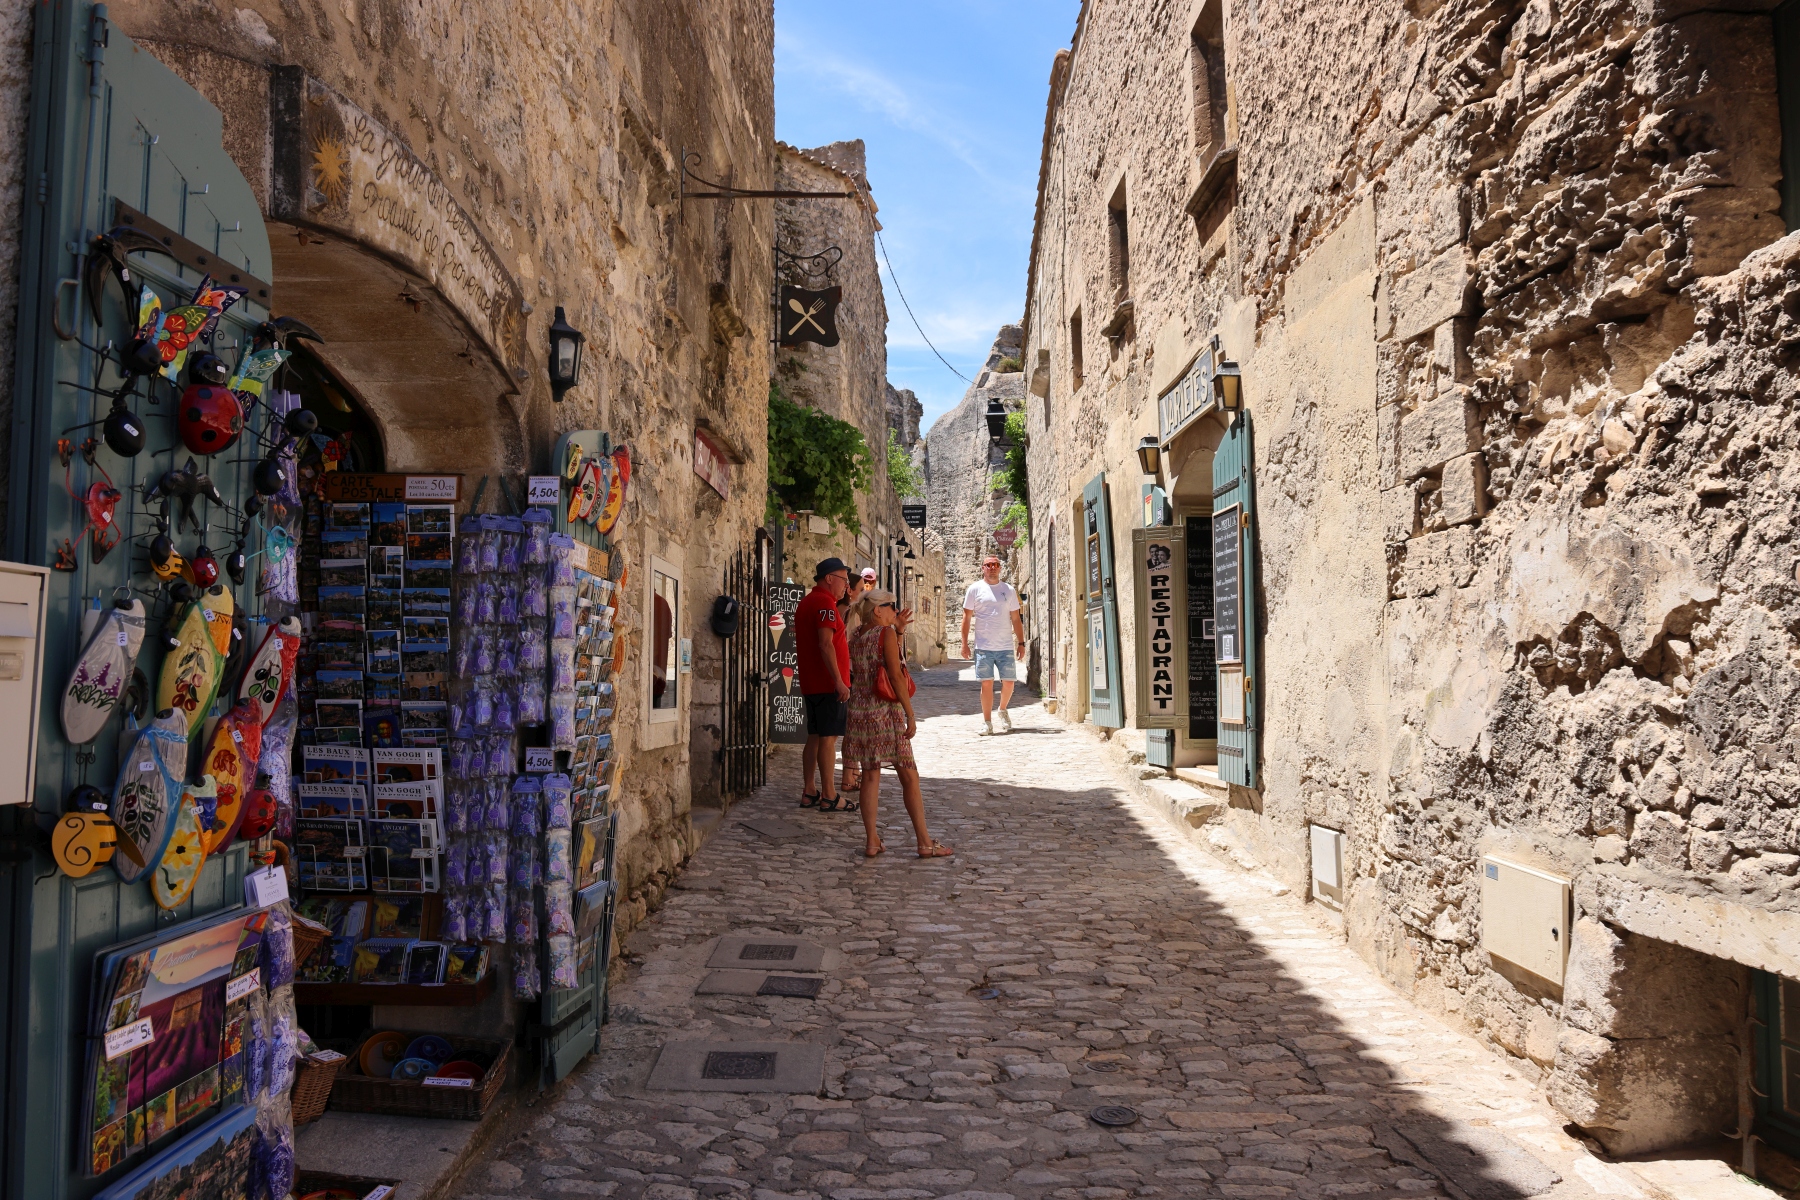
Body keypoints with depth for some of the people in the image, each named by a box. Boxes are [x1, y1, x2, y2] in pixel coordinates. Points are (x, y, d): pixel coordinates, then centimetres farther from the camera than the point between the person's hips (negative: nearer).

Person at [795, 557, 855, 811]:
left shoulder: (806, 602, 19)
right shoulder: (825, 602, -13)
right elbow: (826, 644, -22)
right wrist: (839, 681, -23)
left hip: (811, 683, 10)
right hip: (828, 683, -10)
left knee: (814, 737, 12)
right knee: (828, 738, -6)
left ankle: (808, 793, 15)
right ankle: (829, 797, -4)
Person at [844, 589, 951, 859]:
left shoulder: (856, 639, 12)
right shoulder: (886, 633, -9)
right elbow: (896, 676, -14)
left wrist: (898, 631, 19)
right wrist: (910, 714, -11)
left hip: (859, 712, 6)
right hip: (886, 711, -6)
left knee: (870, 776, 11)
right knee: (909, 777, 1)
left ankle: (871, 841, 10)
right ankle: (925, 843, 5)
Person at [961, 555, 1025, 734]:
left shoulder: (1009, 590, 9)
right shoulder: (975, 589, 3)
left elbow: (1016, 619, 12)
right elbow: (967, 617, 4)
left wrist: (1021, 643, 6)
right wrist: (964, 643, -2)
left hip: (1006, 646, 2)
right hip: (983, 646, -2)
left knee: (1009, 682, 1)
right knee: (986, 683, -2)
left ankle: (1003, 710, 29)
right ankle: (987, 722, 7)